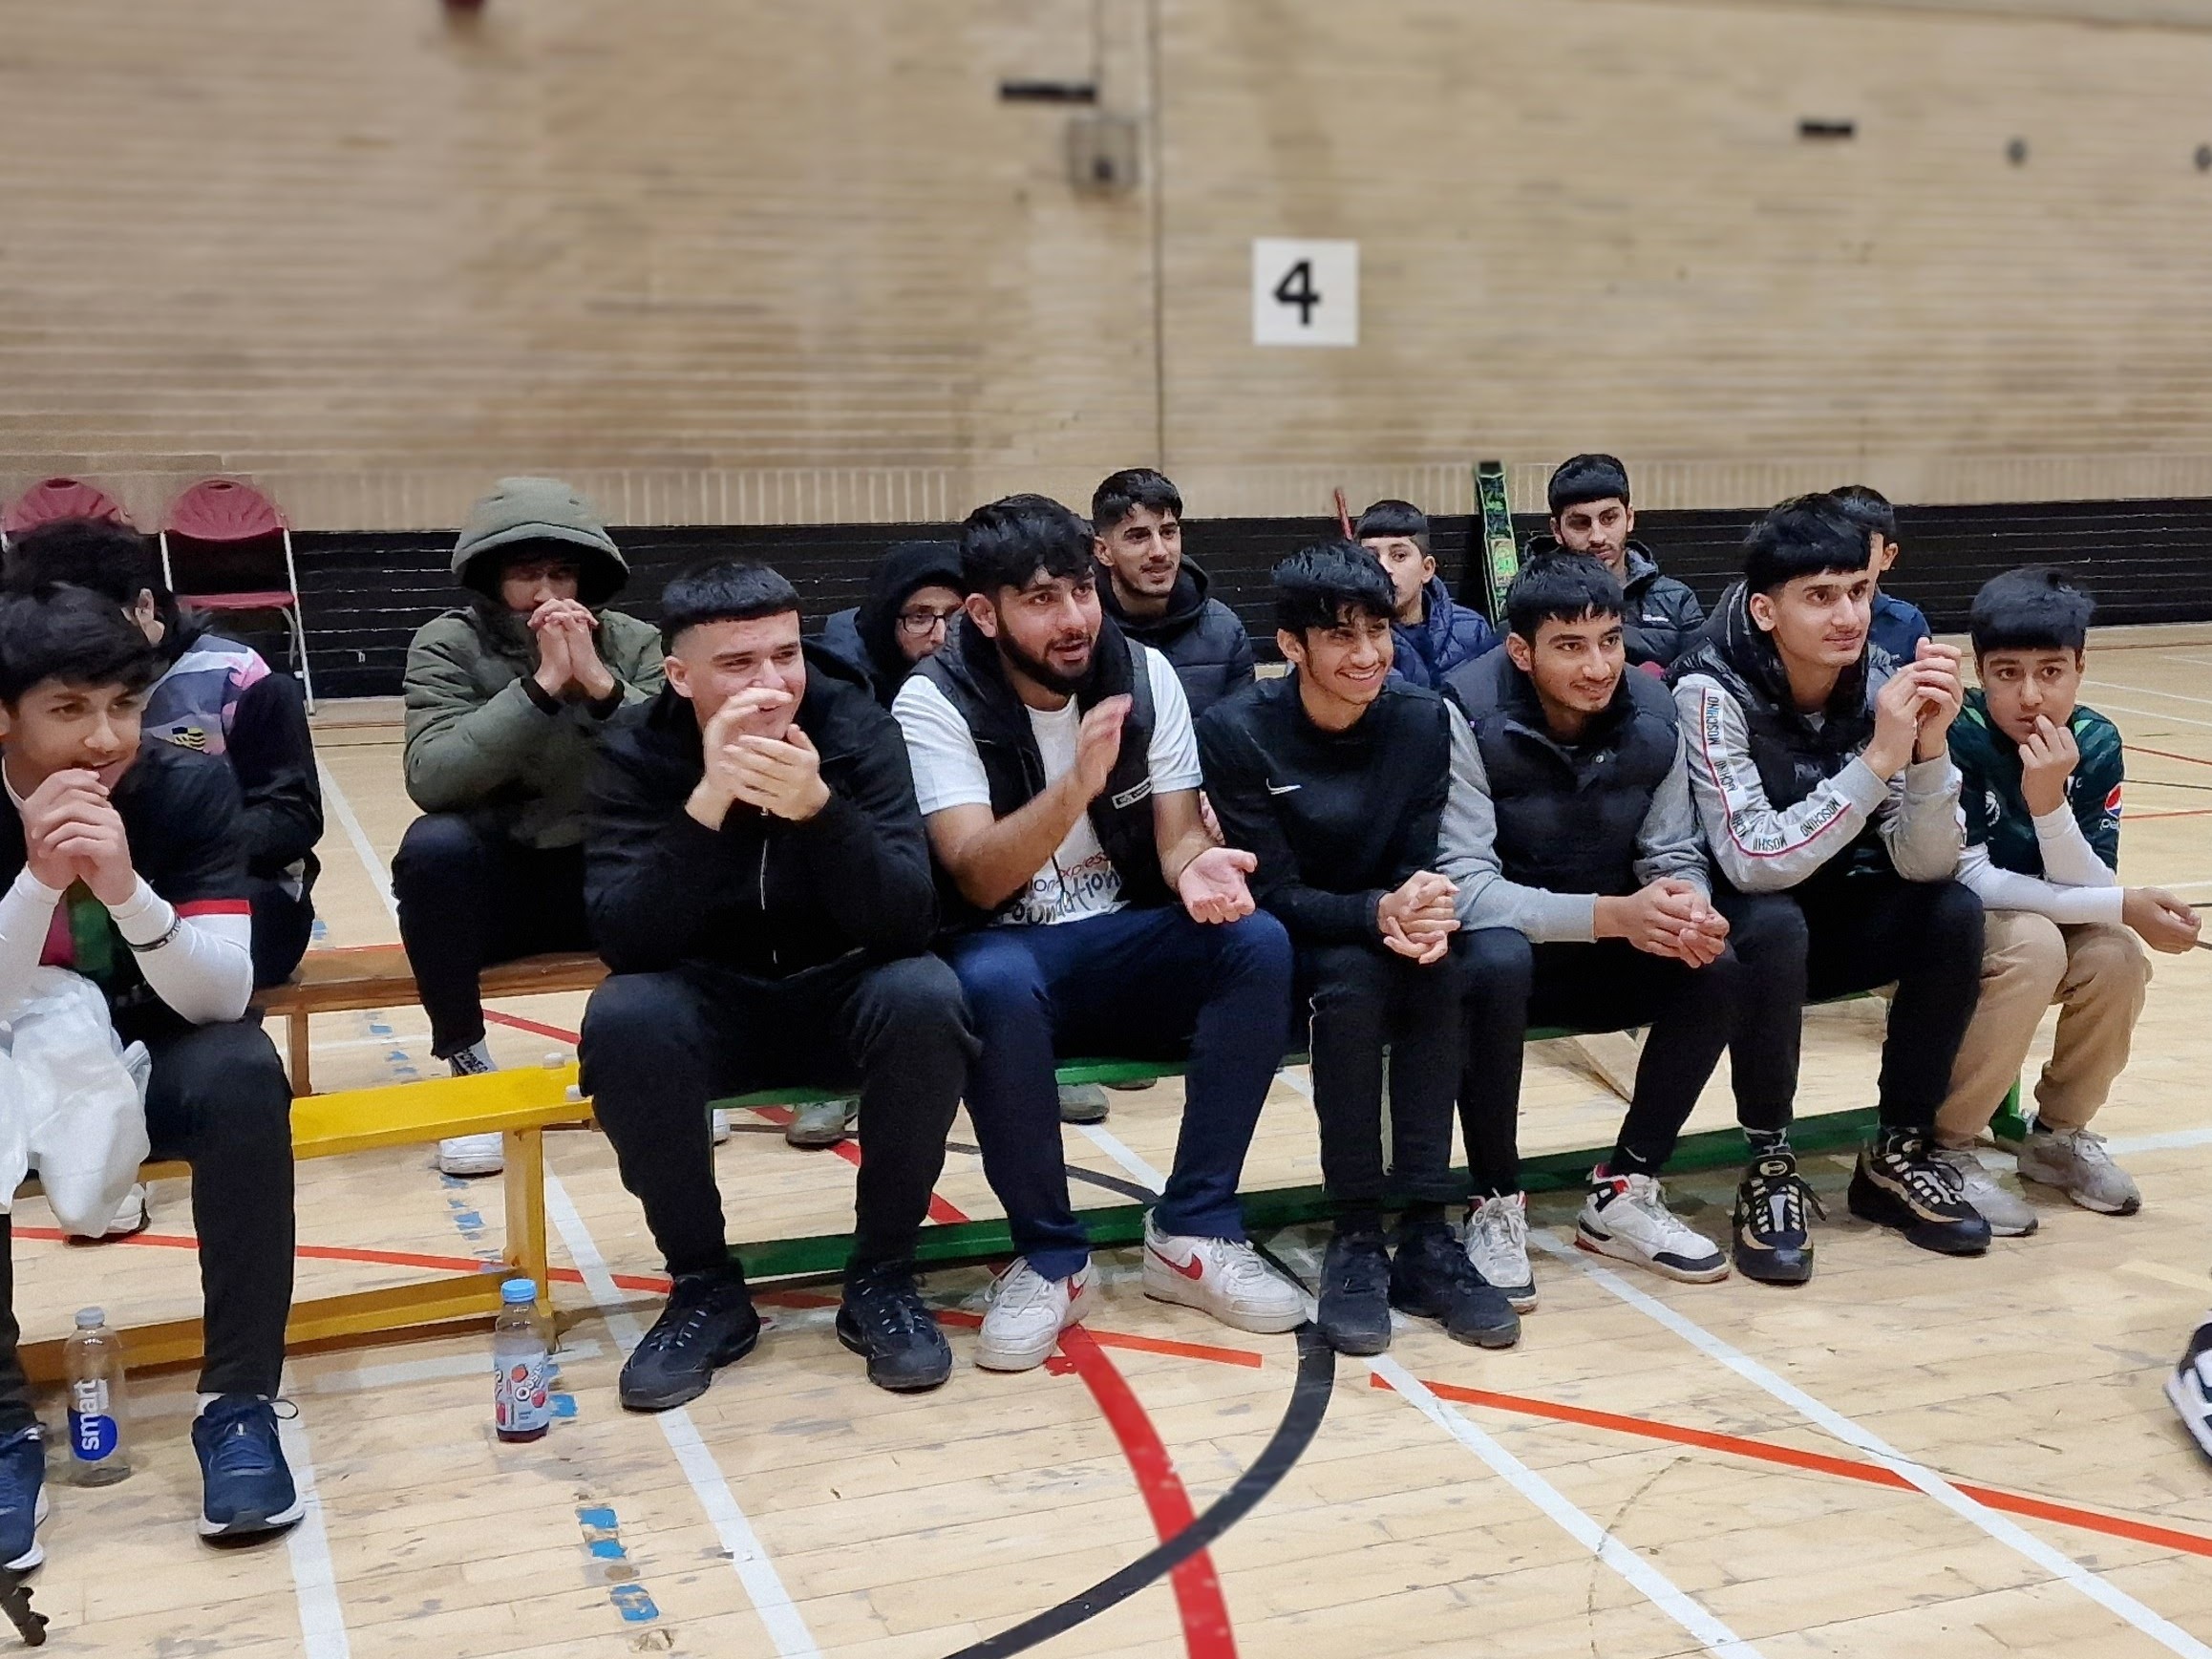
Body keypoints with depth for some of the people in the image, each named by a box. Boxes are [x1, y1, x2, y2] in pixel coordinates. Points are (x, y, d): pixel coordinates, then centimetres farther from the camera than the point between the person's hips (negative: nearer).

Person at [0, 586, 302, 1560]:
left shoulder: (190, 789, -15)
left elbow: (223, 998, -20)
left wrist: (125, 888, -37)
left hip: (156, 1071, 0)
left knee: (243, 1073, -33)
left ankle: (238, 1403, -23)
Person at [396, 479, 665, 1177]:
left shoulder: (633, 642, -3)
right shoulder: (447, 644, -9)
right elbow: (431, 778, -25)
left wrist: (601, 684, -28)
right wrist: (541, 684, -30)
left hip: (605, 876, 2)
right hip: (492, 882, -2)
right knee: (433, 845, -32)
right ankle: (467, 1067, -16)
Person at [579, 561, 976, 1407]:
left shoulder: (858, 729, -14)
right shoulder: (637, 753, -12)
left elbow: (907, 923, -24)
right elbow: (623, 941, -25)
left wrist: (819, 807, -40)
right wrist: (706, 802, -39)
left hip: (840, 996, 0)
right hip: (711, 1004, 0)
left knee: (925, 996, -32)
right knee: (622, 1020, -31)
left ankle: (882, 1276, -11)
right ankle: (704, 1286, -10)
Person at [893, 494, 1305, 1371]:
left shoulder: (1144, 674, -2)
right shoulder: (935, 701, -13)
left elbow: (1176, 835, -3)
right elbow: (978, 879, -23)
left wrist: (1196, 867, -29)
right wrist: (1077, 783, -41)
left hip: (1128, 946, 4)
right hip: (1007, 950, -3)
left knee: (1258, 943, -26)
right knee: (995, 983, -38)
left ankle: (1193, 1234, -15)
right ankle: (1052, 1258, -17)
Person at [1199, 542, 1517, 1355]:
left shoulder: (1424, 720, -5)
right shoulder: (1236, 732, -16)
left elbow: (1421, 864, -5)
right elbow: (1275, 893, -18)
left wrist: (1422, 914, -31)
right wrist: (1380, 912, -36)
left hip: (1382, 934, 3)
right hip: (1288, 951, -3)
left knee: (1437, 968, -31)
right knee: (1354, 975, -35)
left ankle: (1425, 1235, -27)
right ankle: (1356, 1239, -26)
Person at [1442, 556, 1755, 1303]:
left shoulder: (1653, 717, -8)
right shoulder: (1470, 717, -22)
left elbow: (1675, 856, -2)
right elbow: (1464, 883, -27)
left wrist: (1690, 907, -28)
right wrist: (1612, 914, -38)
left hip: (1606, 956, 5)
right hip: (1505, 942, -5)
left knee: (1720, 964, -20)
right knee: (1495, 963, -37)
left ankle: (1624, 1192, -3)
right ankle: (1496, 1206, -17)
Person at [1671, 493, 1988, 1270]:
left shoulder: (1881, 686, -11)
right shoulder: (1713, 691, -25)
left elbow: (1925, 868, -14)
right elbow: (1754, 863, -33)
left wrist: (1930, 746, -31)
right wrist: (1878, 759, -38)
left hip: (1834, 913, 5)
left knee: (1954, 912, -19)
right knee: (1775, 925, -34)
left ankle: (1899, 1152, -2)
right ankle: (1770, 1167, -16)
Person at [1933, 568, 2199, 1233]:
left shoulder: (2095, 744, -10)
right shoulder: (1958, 737, -24)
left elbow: (2092, 888, -15)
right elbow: (1969, 879, -25)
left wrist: (2049, 800, -34)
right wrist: (2124, 907, -27)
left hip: (2053, 925, 5)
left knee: (2117, 955, -24)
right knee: (2033, 945, -32)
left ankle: (2058, 1133, 2)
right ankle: (1944, 1147, -18)